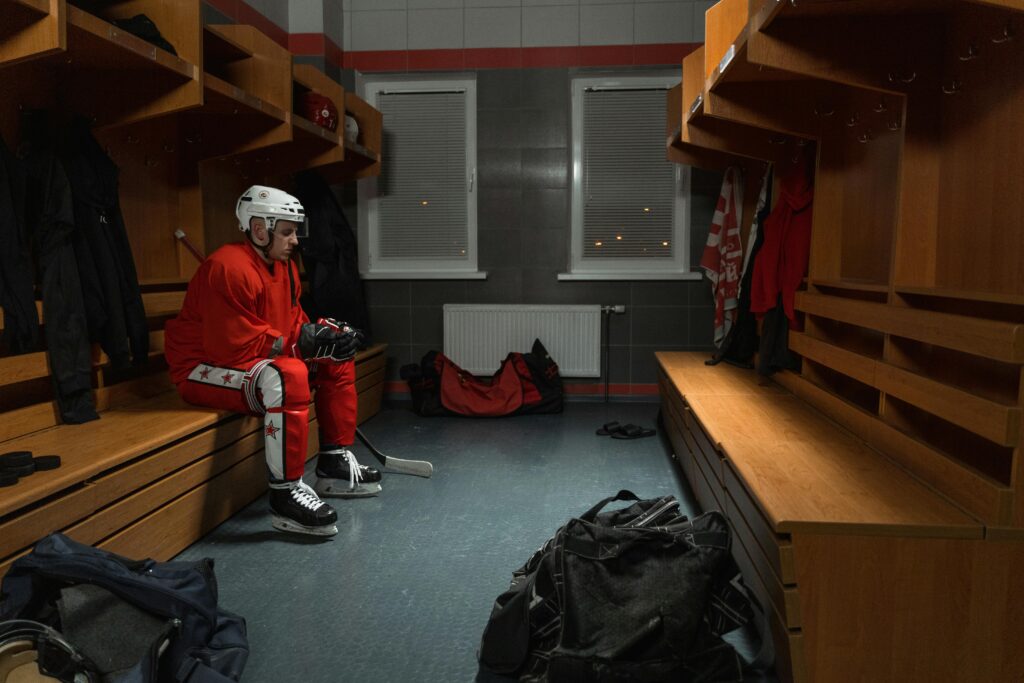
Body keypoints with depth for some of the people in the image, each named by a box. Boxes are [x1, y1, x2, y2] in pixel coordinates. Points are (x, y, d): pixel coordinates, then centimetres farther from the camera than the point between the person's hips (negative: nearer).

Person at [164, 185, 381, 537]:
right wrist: (303, 342, -24)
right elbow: (237, 347, -28)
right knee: (288, 376, -37)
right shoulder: (229, 268, -24)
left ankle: (334, 465, 11)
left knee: (337, 360, 7)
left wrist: (322, 332, -11)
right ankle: (285, 492, -28)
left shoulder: (284, 267, 8)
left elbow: (294, 324, 11)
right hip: (203, 369, -10)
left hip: (257, 359, 10)